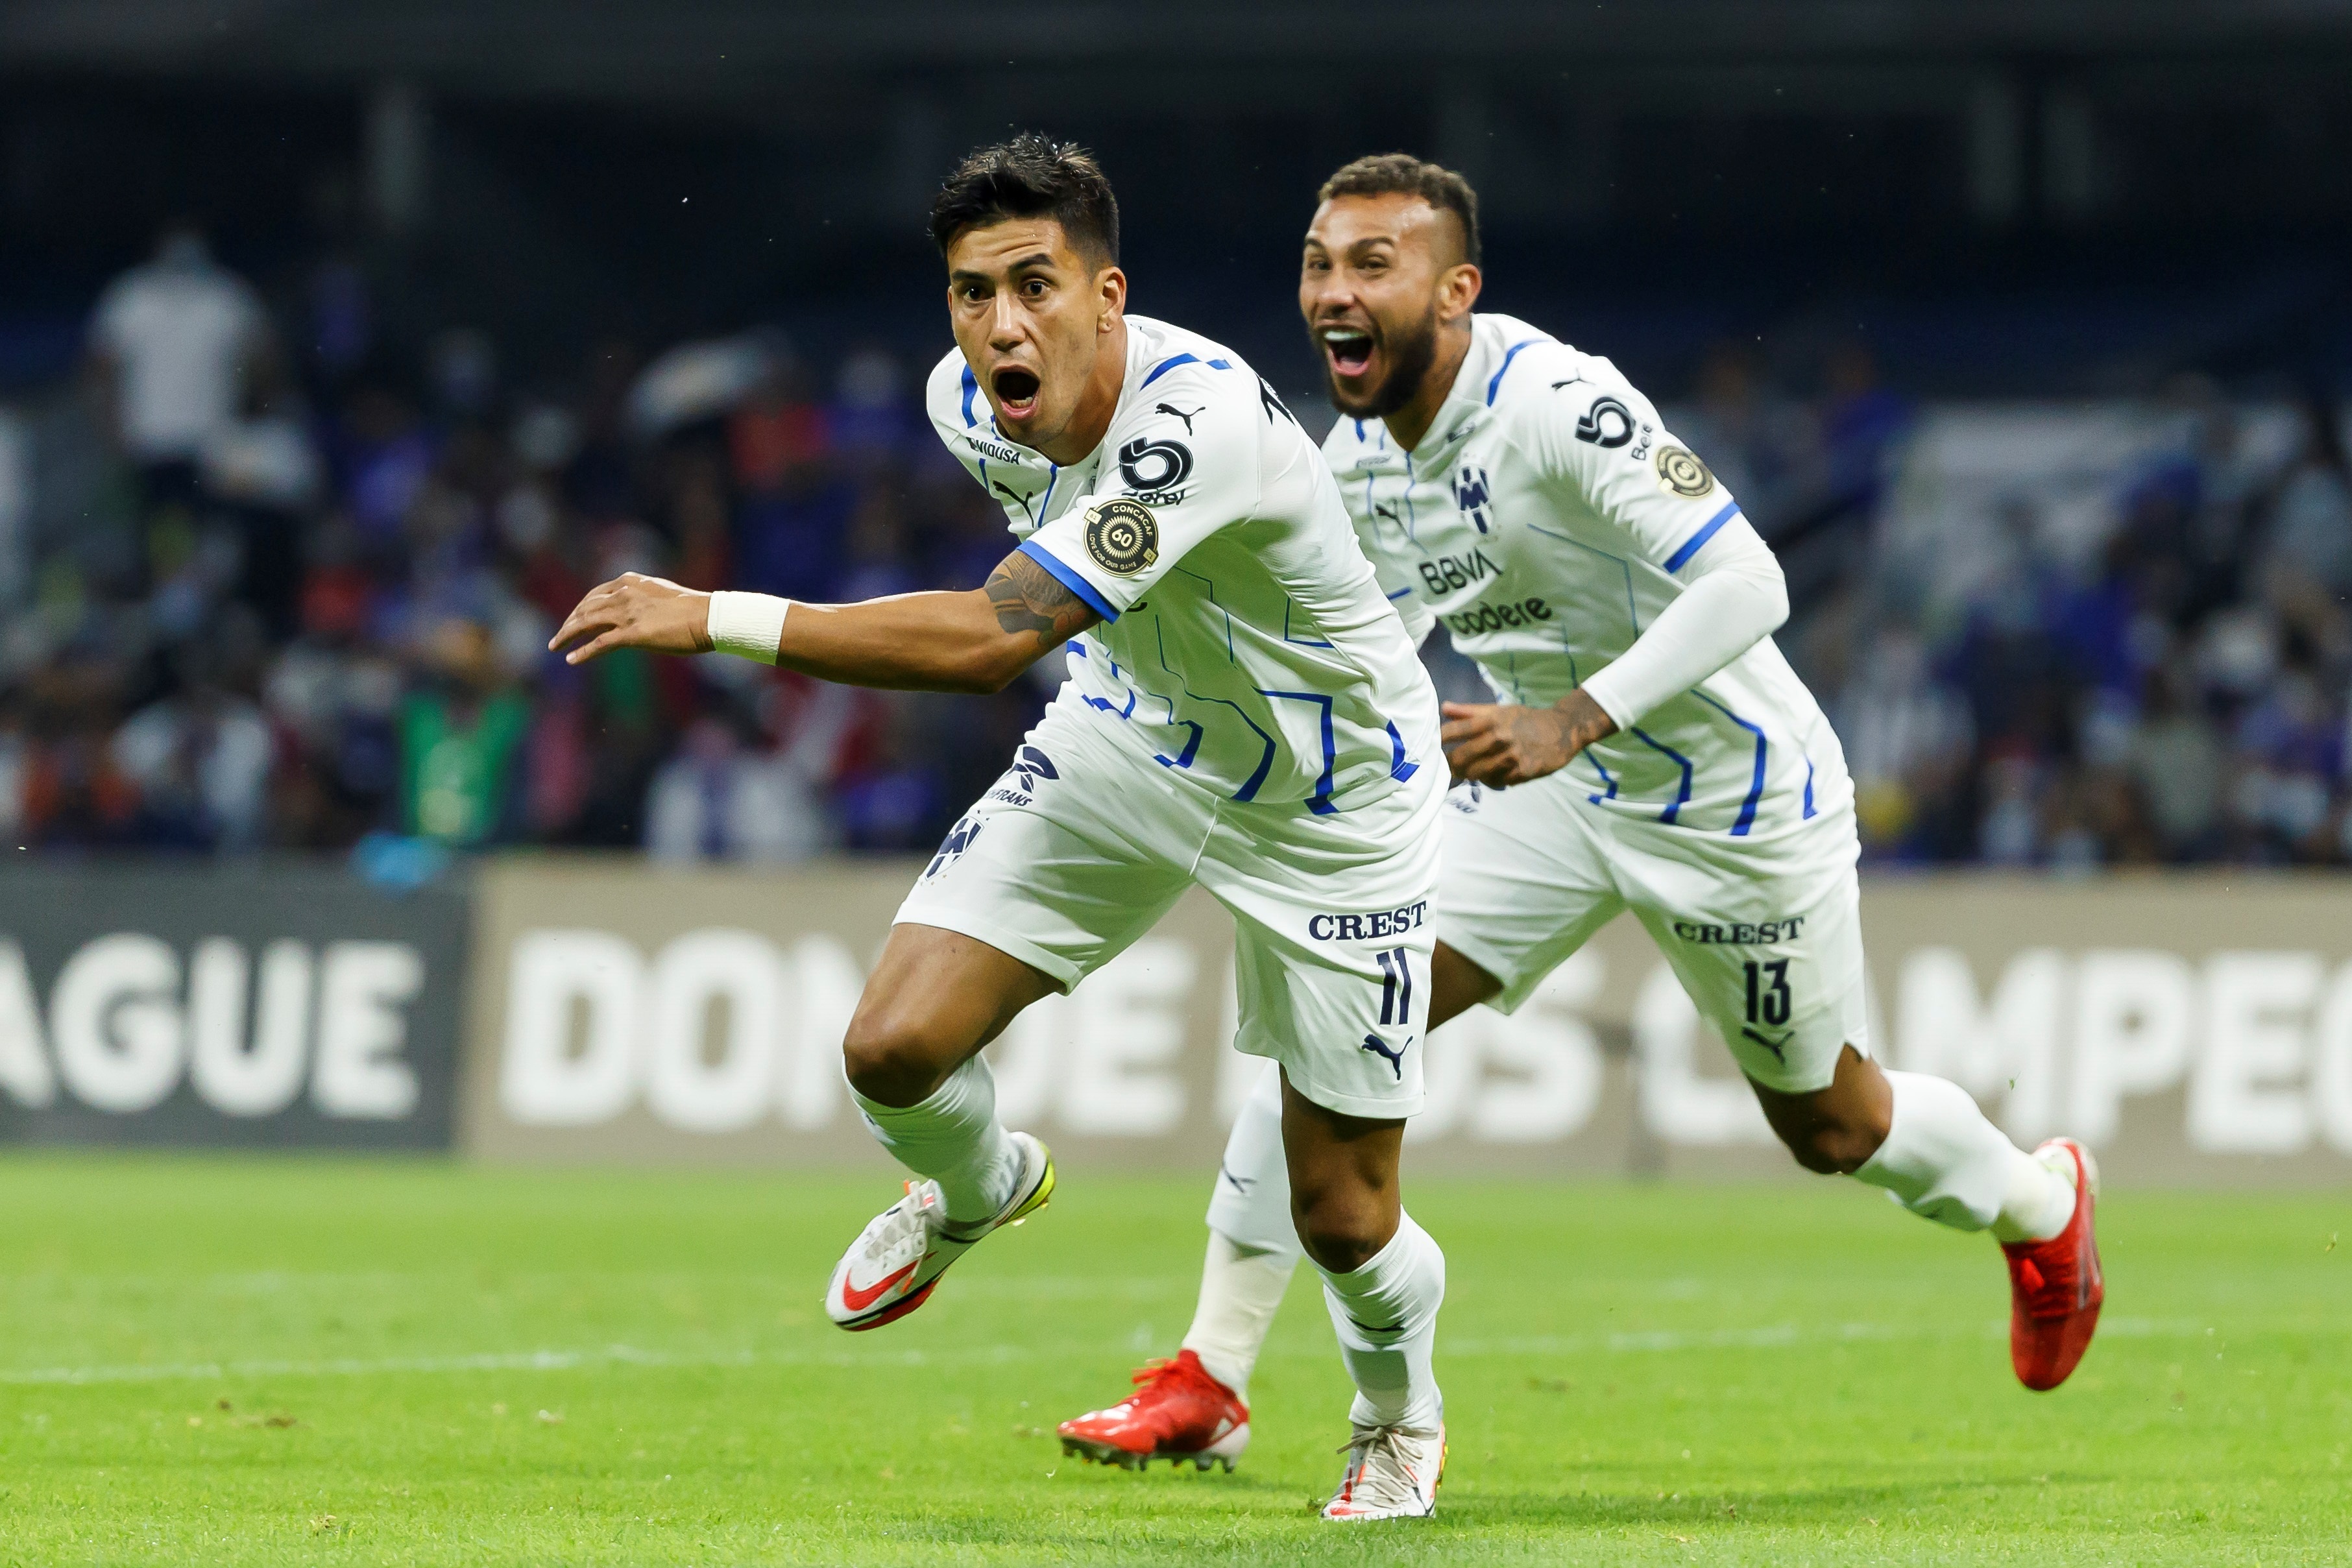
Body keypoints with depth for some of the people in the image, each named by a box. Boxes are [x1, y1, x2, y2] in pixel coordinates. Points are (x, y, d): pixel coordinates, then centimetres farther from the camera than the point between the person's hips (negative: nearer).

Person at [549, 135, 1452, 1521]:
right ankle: (980, 1188, 26)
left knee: (1343, 1219, 1)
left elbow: (993, 638, -46)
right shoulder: (970, 402, -14)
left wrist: (718, 620, -46)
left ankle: (1400, 1411, 36)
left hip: (1331, 800, -5)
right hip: (1129, 740, 6)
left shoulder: (1201, 418, -40)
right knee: (895, 1050, -11)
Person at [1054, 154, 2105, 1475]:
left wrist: (1573, 721, -43)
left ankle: (2041, 1205, 47)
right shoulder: (1356, 460, -5)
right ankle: (1210, 1381, -8)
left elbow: (1747, 586, -35)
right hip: (1552, 789, 6)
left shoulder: (1558, 405, -29)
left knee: (1833, 1128, 13)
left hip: (1735, 800, -6)